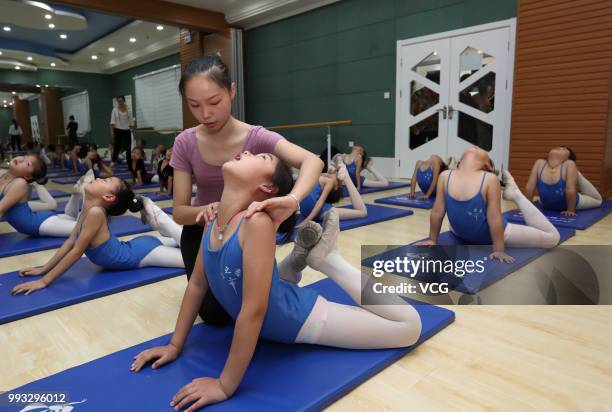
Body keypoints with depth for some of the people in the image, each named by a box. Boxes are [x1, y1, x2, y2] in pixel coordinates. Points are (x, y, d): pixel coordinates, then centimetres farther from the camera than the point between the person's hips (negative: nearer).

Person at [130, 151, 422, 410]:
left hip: (299, 317, -6)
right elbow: (197, 284, 0)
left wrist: (225, 386, -28)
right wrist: (175, 345, 2)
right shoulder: (213, 223, -11)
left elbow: (253, 310, -34)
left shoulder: (258, 221, -33)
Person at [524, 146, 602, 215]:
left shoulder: (569, 164, -30)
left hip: (568, 202, -2)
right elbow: (529, 187, -19)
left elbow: (571, 190, -31)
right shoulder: (540, 163, -22)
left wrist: (570, 210, -29)